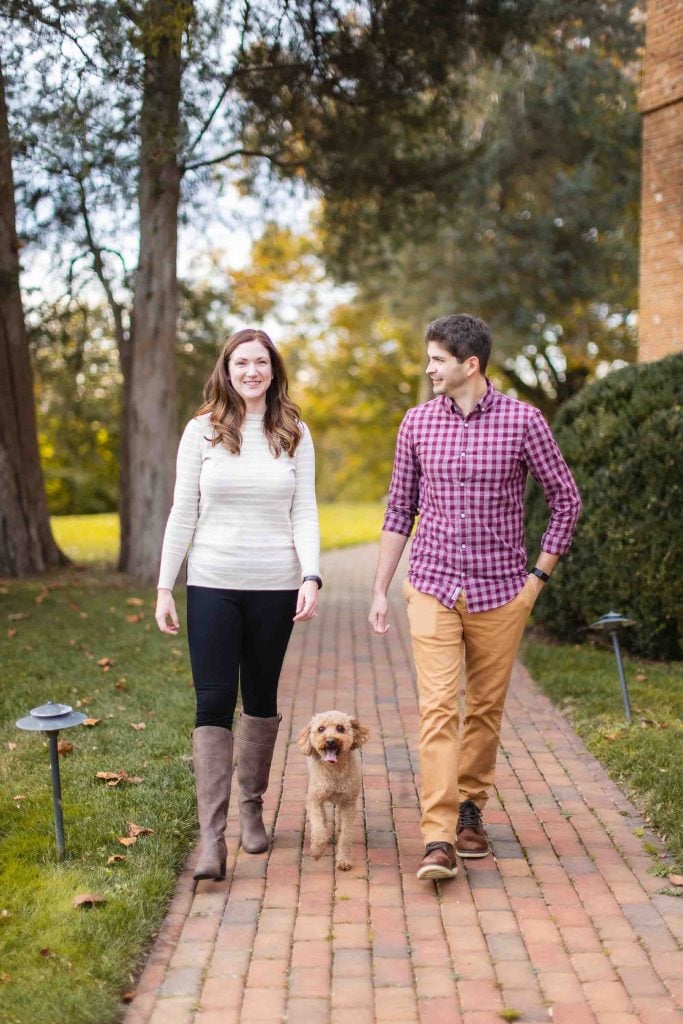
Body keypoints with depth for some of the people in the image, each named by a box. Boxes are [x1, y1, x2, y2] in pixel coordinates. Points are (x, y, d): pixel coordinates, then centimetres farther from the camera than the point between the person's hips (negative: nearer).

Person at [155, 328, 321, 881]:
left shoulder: (295, 434, 5)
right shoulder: (202, 431, 2)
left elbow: (305, 512, 2)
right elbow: (183, 513, 3)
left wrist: (312, 577, -11)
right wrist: (164, 587, 0)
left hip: (275, 586, 1)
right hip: (212, 585, -1)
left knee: (261, 697, 12)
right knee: (214, 702, -5)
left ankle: (251, 805, 30)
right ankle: (212, 836, -6)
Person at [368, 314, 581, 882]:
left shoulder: (522, 421, -4)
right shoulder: (418, 423, 3)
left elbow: (566, 499, 3)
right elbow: (400, 508, 11)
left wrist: (538, 577, 0)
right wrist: (380, 588, 9)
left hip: (499, 593, 0)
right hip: (432, 587, 1)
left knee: (485, 708, 9)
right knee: (437, 707, -9)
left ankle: (470, 807, 29)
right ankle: (438, 840, -10)